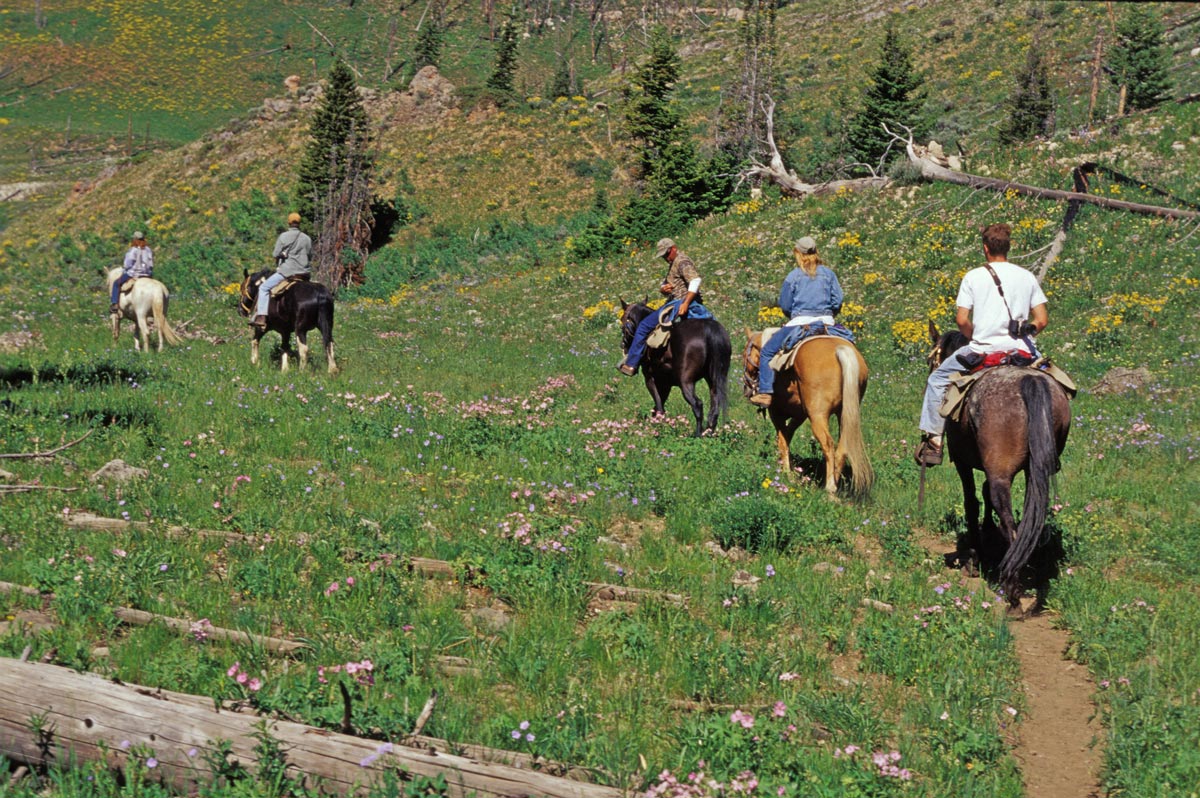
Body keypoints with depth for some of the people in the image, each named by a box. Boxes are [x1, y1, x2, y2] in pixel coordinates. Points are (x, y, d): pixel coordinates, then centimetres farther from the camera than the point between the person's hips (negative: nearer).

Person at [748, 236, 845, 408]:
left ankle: (765, 392, -5)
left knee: (767, 352, 6)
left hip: (800, 322, -3)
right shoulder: (828, 273, 7)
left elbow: (784, 305, 3)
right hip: (826, 322, 3)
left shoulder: (793, 276, -1)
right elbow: (837, 301, 6)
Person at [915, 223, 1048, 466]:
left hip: (983, 349, -3)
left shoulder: (974, 276, 0)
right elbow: (1042, 320, 4)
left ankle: (933, 440, 10)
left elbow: (961, 320, -5)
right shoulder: (1027, 277, 8)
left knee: (938, 379, 18)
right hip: (1022, 351, 3)